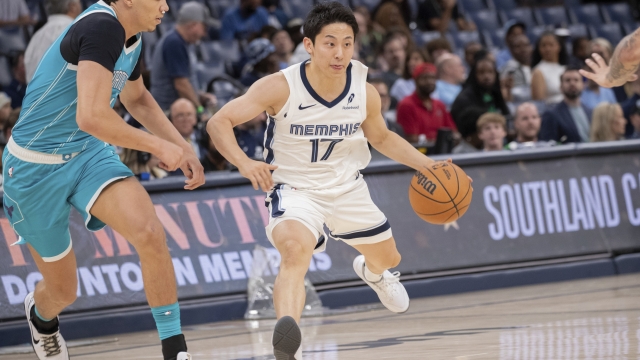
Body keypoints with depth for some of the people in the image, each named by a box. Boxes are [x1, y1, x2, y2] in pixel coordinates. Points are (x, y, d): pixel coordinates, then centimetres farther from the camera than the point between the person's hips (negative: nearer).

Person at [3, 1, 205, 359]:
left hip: (89, 154, 6)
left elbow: (137, 99, 25)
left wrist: (182, 148, 14)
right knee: (63, 292, 10)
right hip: (35, 168, -6)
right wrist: (158, 145, -25)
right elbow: (91, 117, -38)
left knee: (150, 232, -25)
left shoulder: (130, 39, 3)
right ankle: (41, 315, 50)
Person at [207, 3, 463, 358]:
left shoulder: (365, 93, -12)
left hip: (347, 187, 5)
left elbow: (381, 138, 9)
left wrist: (428, 165, -2)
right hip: (295, 189, -5)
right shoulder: (281, 88, -25)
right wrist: (244, 163, -40)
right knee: (295, 249, -37)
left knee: (387, 258, 24)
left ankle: (372, 272, 65)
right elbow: (219, 122, -22)